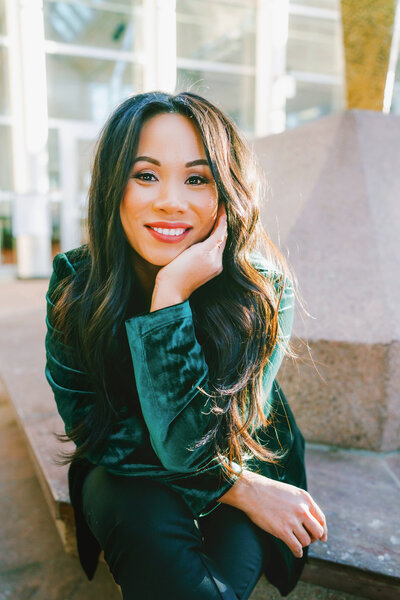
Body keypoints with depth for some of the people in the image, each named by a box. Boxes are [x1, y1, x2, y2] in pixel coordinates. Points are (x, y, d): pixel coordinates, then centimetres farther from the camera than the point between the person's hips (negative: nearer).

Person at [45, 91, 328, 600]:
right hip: (127, 477, 1)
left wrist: (171, 295, -38)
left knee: (225, 557, -30)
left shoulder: (265, 290, -24)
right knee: (151, 519, -32)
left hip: (246, 472, 0)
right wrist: (233, 487, -23)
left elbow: (188, 446, -29)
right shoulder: (74, 283, -18)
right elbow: (94, 431, -16)